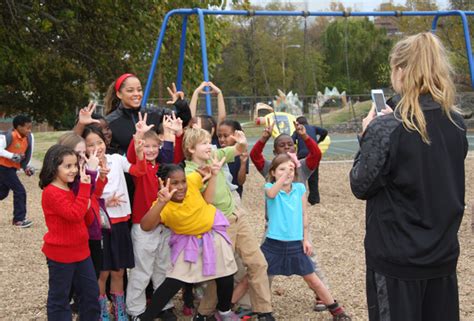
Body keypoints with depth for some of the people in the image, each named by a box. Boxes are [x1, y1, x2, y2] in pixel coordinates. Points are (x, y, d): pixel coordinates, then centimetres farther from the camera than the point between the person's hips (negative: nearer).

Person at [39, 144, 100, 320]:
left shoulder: (73, 190, 9)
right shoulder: (51, 192, -19)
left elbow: (87, 221, 13)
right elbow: (74, 215, -30)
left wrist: (87, 208, -9)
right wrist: (84, 187, -30)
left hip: (81, 250, 9)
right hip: (60, 254, -8)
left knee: (91, 292, 16)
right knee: (59, 298, 6)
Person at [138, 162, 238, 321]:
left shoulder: (191, 181, -22)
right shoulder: (163, 206, -30)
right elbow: (146, 226, -48)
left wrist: (213, 174, -17)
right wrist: (161, 202, -59)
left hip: (214, 232, 4)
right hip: (188, 241, -3)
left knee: (225, 277, 14)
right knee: (173, 282, -11)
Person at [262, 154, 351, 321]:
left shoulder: (300, 188, 0)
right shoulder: (269, 187, -8)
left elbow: (304, 215, 7)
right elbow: (272, 194, -34)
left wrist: (306, 239, 4)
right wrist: (285, 172, -44)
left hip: (295, 244, 2)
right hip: (273, 243, -2)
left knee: (312, 279, 10)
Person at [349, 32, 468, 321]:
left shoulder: (386, 129, -19)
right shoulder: (457, 123, 1)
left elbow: (361, 186, -10)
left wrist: (368, 136, 0)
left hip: (397, 256, -5)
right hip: (443, 253, 6)